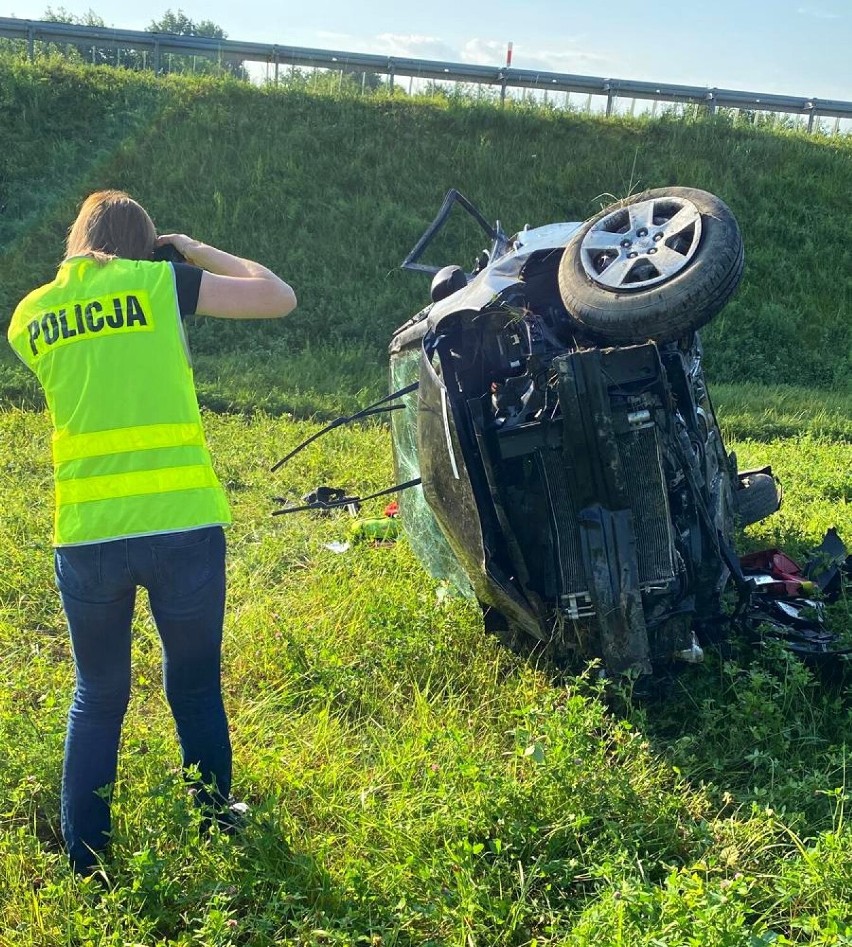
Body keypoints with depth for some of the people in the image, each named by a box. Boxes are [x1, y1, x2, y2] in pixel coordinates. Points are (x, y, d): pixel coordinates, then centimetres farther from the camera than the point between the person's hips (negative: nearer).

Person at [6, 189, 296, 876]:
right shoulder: (160, 283, 1)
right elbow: (281, 297, 3)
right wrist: (199, 252, 14)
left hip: (86, 534, 2)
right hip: (184, 525, -2)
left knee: (97, 698, 19)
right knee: (197, 691, 17)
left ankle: (85, 863, 25)